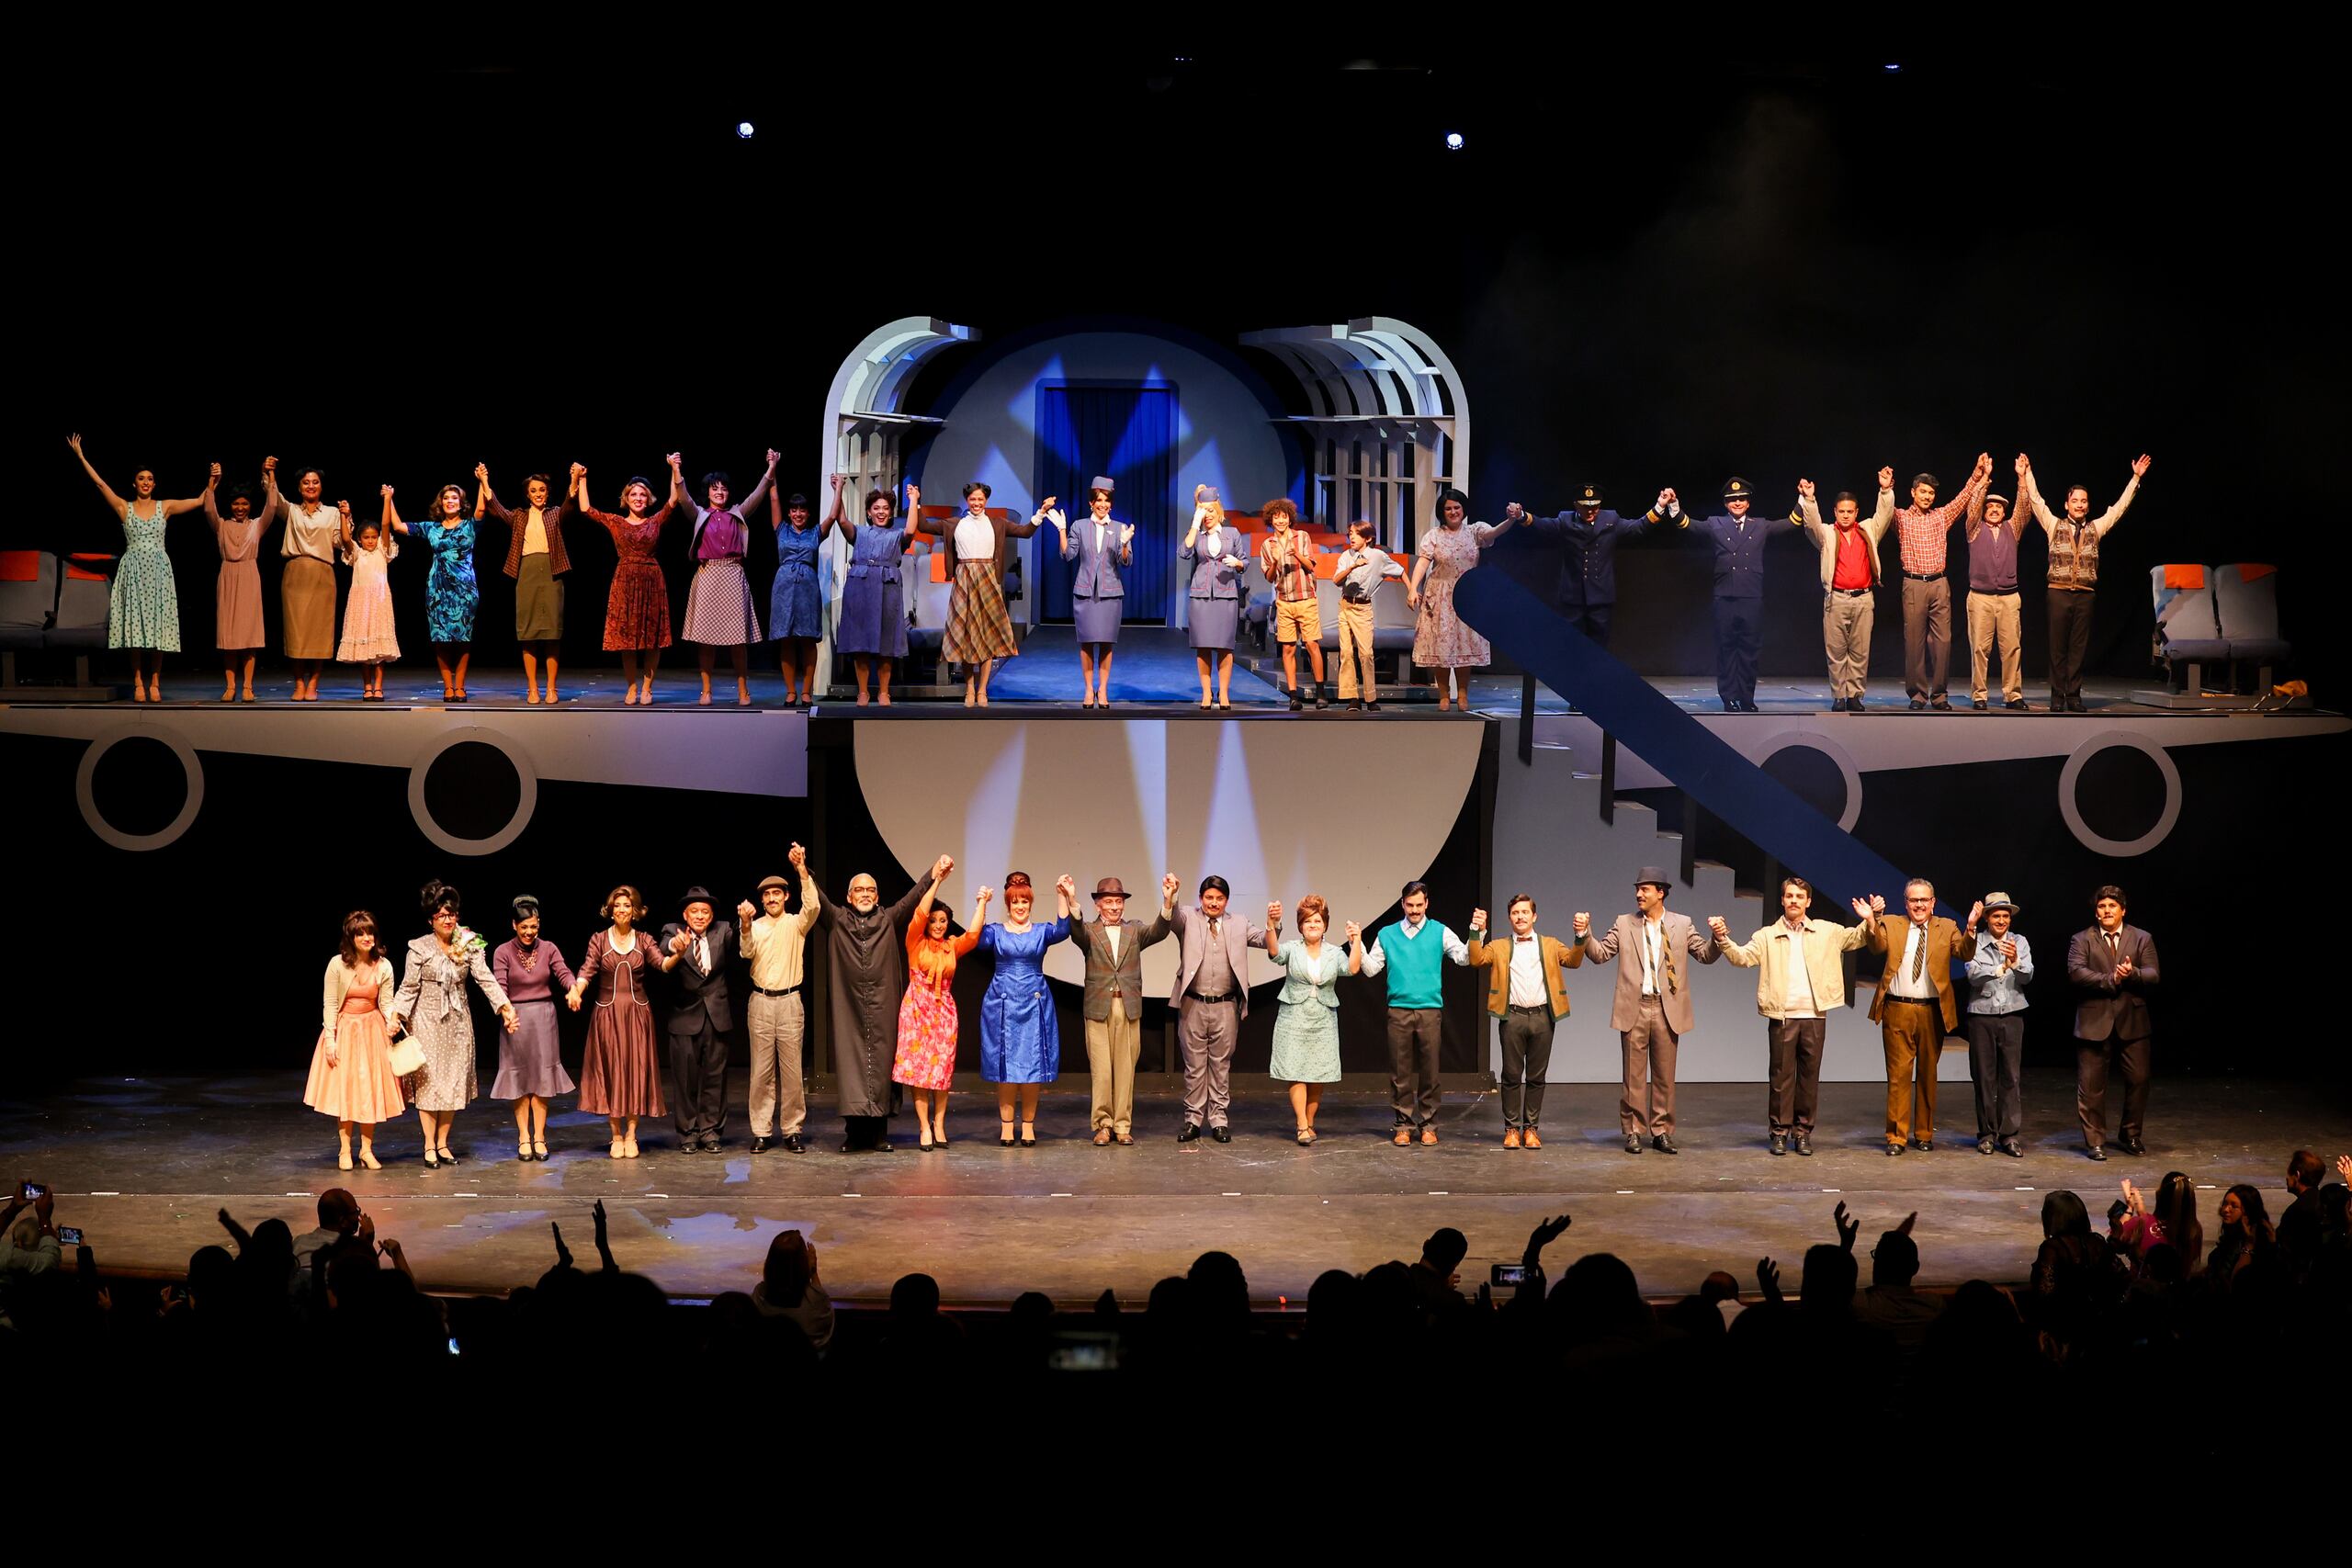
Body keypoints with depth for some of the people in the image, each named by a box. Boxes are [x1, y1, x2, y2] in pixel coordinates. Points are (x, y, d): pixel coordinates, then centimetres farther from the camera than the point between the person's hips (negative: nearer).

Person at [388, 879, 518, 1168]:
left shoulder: (469, 945, 1)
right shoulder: (419, 948, -5)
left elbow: (485, 979, -7)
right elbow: (409, 987, -5)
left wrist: (506, 1007, -18)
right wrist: (396, 1015, -18)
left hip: (458, 1021, 3)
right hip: (427, 1021, -3)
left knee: (454, 1081, 5)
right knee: (428, 1081, -2)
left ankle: (443, 1143, 14)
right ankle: (429, 1146, 3)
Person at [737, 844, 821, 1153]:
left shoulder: (796, 924, 6)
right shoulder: (754, 926, 8)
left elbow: (812, 907, -15)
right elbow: (747, 952, -11)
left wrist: (802, 870, -24)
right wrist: (745, 926, -31)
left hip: (790, 1002, -1)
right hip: (760, 1001, 1)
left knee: (791, 1069, 1)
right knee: (761, 1070, 2)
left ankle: (792, 1131, 7)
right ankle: (761, 1132, 6)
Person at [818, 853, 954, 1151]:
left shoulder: (890, 920, 12)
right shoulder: (837, 920, 10)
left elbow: (912, 898, 0)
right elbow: (817, 898, -2)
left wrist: (934, 874, -15)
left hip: (882, 1008, 1)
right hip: (848, 1008, -1)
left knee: (880, 1065, 0)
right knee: (851, 1065, -3)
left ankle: (879, 1133, 4)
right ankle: (854, 1132, 0)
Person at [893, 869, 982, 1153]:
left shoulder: (952, 947, 12)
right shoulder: (916, 942, 2)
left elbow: (973, 935, -4)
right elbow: (920, 913, -10)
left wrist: (981, 903, -5)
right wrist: (936, 880, -12)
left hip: (944, 1011, 3)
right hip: (917, 1009, -3)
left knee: (942, 1070, 1)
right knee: (917, 1068, -6)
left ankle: (939, 1126, 8)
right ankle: (925, 1128, -4)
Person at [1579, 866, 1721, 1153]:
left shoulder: (1682, 925, 7)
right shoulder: (1624, 924, 6)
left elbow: (1706, 955, 3)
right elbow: (1600, 954, 3)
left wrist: (1717, 938, -16)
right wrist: (1585, 934, -13)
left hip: (1667, 1010, 0)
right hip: (1634, 1009, 0)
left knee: (1664, 1075, 6)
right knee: (1634, 1075, 3)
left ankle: (1661, 1132, 13)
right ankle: (1633, 1132, 9)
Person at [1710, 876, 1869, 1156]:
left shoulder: (1827, 932, 9)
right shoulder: (1767, 936, 5)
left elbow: (1856, 938, 7)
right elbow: (1742, 956, -4)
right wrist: (1723, 939, -21)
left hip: (1814, 1016, 1)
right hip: (1782, 1017, -1)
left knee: (1809, 1076, 6)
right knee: (1781, 1075, 2)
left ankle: (1803, 1132, 14)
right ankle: (1779, 1132, 10)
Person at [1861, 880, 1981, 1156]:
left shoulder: (1946, 928, 8)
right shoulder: (1891, 925, 6)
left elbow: (1964, 953, -5)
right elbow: (1879, 946, -11)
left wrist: (1970, 928, -23)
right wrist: (1871, 921, -30)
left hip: (1932, 1013, 1)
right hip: (1898, 1011, -1)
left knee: (1928, 1074, 10)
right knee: (1898, 1073, 0)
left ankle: (1924, 1134, 21)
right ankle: (1896, 1136, 5)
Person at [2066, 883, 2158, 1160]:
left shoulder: (2142, 939, 9)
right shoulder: (2082, 940, 4)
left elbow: (2152, 976, -1)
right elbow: (2075, 972, -11)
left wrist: (2132, 974, -21)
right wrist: (2110, 980, -18)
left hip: (2132, 1021, 1)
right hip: (2095, 1022, -1)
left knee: (2138, 1080, 4)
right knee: (2091, 1085, 0)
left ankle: (2130, 1135, 22)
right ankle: (2095, 1141, 9)